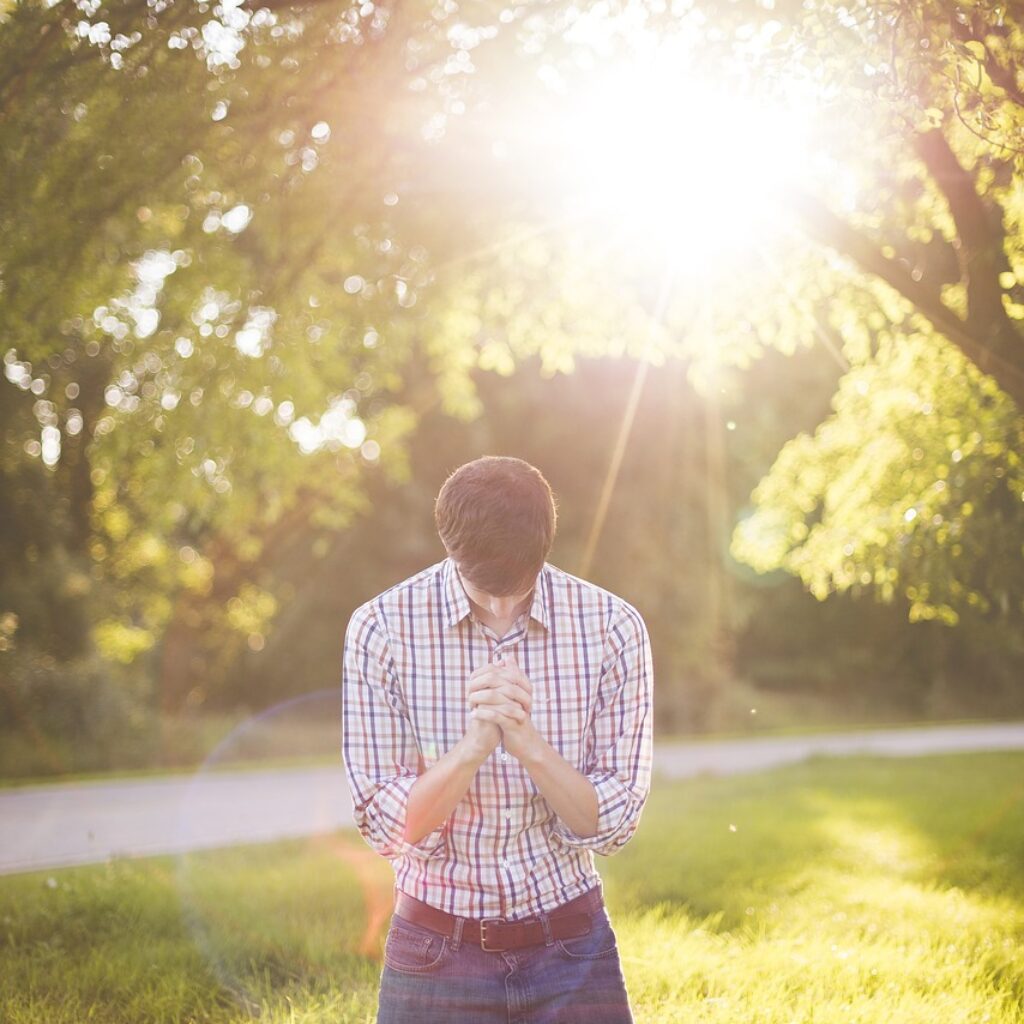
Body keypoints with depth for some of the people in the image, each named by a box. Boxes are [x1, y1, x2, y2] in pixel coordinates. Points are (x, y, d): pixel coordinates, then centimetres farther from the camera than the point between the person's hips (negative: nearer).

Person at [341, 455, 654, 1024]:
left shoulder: (614, 628, -9)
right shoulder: (381, 629, -10)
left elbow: (612, 825, -8)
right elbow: (389, 826, -11)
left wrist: (527, 742, -25)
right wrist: (475, 744, -27)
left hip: (573, 953, 1)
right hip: (437, 953, 0)